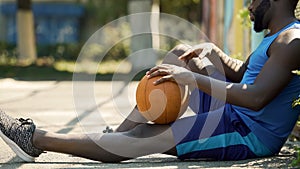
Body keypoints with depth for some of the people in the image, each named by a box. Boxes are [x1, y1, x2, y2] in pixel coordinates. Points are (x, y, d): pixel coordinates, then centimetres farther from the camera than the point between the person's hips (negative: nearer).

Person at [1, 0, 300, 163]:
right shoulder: (275, 38, 17)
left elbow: (255, 97, -30)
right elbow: (240, 72, 30)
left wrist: (192, 77, -27)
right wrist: (212, 51, 10)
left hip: (250, 135, -11)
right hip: (234, 117, 11)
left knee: (142, 138, -17)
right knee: (180, 54, 13)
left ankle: (36, 140, -13)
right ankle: (120, 134, 9)